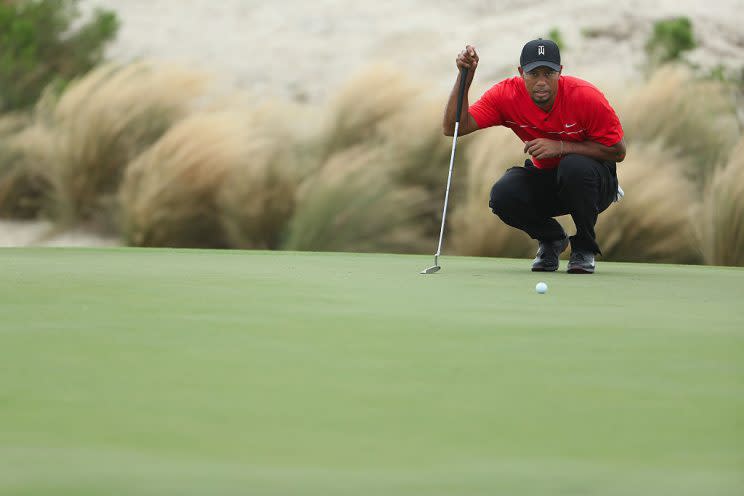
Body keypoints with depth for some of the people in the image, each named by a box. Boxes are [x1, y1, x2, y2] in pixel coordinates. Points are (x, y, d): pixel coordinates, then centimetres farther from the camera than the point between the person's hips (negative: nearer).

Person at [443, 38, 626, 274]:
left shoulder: (586, 96, -24)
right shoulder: (507, 94, -16)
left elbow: (618, 151, -18)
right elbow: (453, 128, -20)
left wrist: (561, 146, -28)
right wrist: (465, 77, -32)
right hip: (544, 179, 3)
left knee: (574, 166, -37)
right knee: (502, 195, -28)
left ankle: (584, 248, -10)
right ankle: (551, 240, 5)